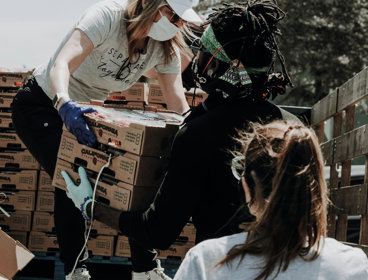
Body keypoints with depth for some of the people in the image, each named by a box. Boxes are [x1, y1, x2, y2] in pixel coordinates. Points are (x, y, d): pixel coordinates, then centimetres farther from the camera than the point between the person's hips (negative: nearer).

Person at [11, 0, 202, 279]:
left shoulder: (166, 48, -10)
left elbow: (179, 105, -13)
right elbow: (61, 64, -42)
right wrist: (64, 104, -61)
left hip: (84, 109, 7)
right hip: (41, 106, -7)